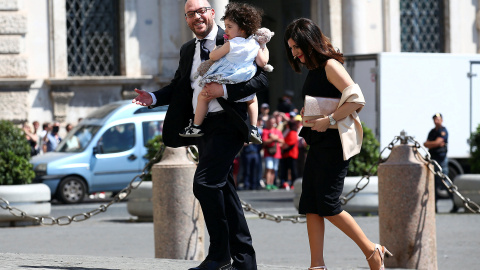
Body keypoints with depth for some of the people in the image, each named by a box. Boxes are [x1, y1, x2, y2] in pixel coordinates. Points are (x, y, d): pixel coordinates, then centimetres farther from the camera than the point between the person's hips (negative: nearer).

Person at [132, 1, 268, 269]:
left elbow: (262, 78, -10)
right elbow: (178, 86, 21)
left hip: (227, 123, -8)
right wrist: (154, 98, 2)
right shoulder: (188, 50, 17)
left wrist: (224, 90, -20)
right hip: (202, 126, 8)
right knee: (224, 190, 9)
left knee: (205, 182, -18)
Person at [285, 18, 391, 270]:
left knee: (328, 206, -10)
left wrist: (329, 120, -21)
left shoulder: (330, 66, -11)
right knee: (310, 206, 3)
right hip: (317, 144, 9)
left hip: (334, 143, -9)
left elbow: (356, 99, -21)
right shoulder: (313, 70, 17)